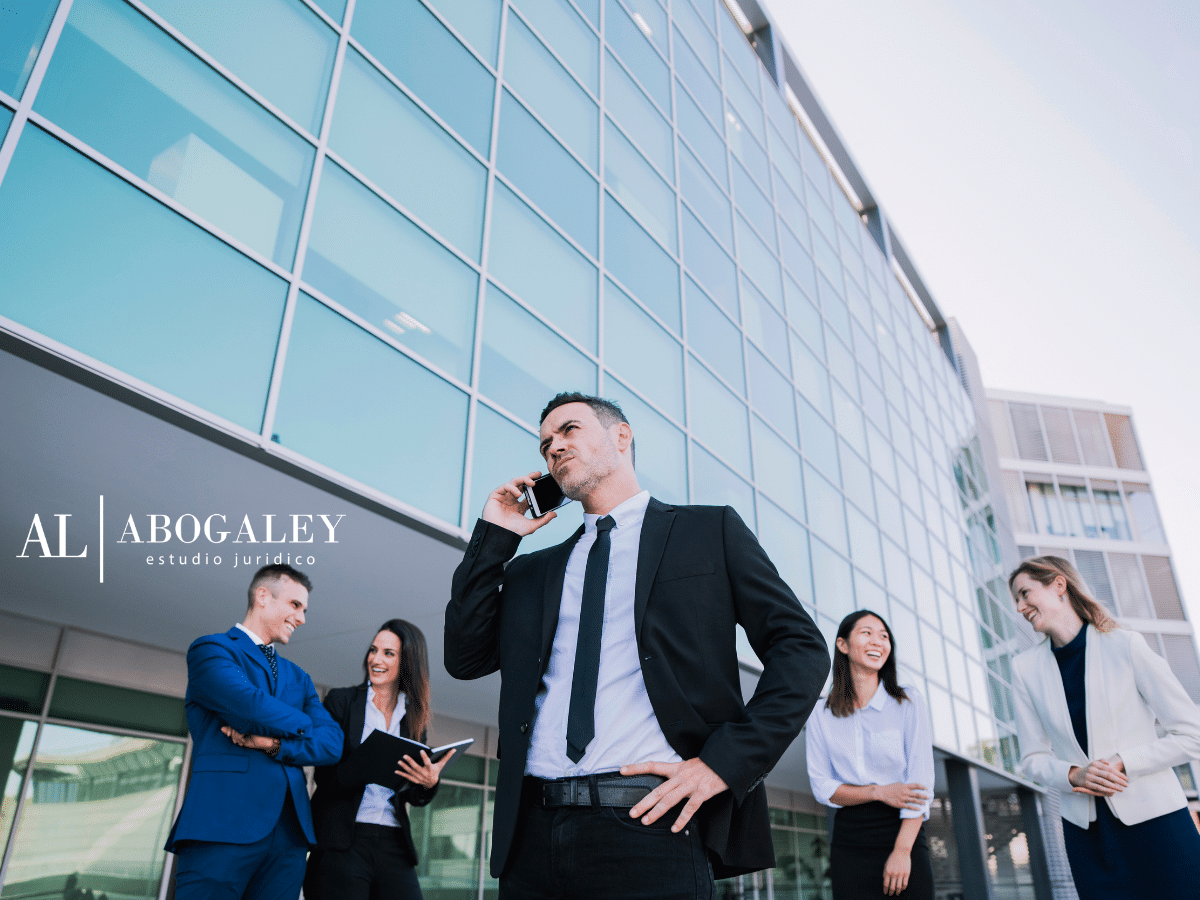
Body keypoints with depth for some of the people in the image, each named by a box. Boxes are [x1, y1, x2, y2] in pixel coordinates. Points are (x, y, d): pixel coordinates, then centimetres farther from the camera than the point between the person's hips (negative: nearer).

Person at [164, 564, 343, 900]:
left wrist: (276, 744, -8)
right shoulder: (210, 649, 5)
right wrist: (301, 724, 5)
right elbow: (251, 706, -14)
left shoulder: (298, 678, 25)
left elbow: (333, 743, 10)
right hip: (224, 823, -6)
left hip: (290, 829, 6)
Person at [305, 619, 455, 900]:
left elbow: (413, 796, 11)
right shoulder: (341, 700, 2)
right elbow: (325, 776, -5)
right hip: (341, 843, -3)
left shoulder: (414, 719, 11)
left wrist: (429, 782, -13)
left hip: (394, 845, 3)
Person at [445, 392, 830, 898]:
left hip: (649, 825, -3)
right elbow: (464, 658, 9)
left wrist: (725, 761, -11)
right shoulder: (532, 570, 17)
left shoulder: (710, 531, 6)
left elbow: (801, 648, 0)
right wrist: (494, 535, 7)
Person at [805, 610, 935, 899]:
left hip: (905, 834, -1)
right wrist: (879, 792, -13)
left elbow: (921, 781, -5)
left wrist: (902, 851, -12)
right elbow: (822, 787, 1)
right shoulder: (822, 718, 4)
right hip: (850, 841, 1)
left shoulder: (908, 703, 1)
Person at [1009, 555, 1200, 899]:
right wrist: (1073, 775, -12)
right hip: (1085, 829, 3)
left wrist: (1121, 764, -15)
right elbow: (1033, 758, 7)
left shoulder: (1125, 645, -7)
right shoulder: (1025, 668, 2)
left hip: (1154, 818, -2)